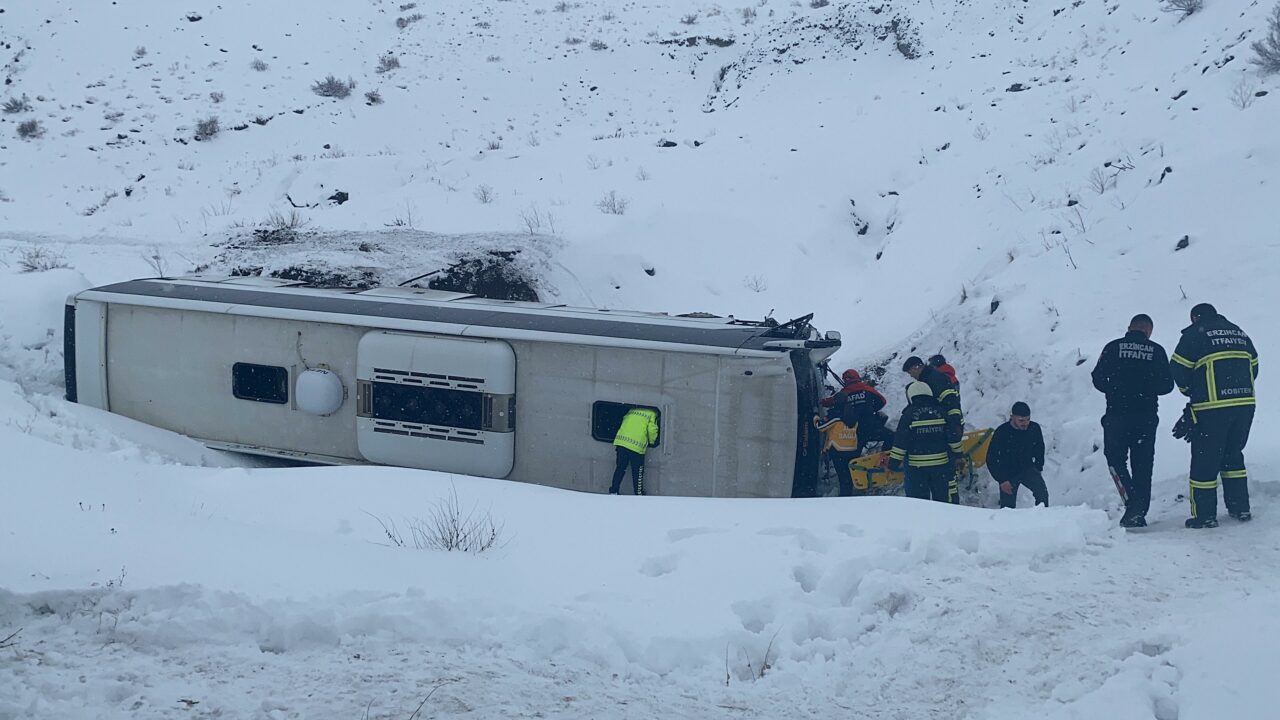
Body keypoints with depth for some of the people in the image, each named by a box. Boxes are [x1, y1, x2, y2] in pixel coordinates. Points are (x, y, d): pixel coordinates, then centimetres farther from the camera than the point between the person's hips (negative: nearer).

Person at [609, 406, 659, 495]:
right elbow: (652, 430, -3)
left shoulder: (631, 411, 23)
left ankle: (613, 491, 19)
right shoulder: (652, 414, 7)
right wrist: (652, 442, 15)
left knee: (620, 468, 16)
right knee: (638, 472, 9)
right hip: (636, 446, -5)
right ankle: (638, 493, 16)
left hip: (621, 441, 5)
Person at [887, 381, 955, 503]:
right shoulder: (941, 413, 2)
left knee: (918, 498, 5)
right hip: (941, 464, 3)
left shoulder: (909, 415, -9)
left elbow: (900, 442, -9)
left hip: (916, 466, -3)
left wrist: (893, 463, -3)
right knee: (941, 497, 15)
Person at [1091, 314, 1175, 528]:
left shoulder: (1113, 347, 0)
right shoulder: (1156, 351, 2)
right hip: (1147, 417, 1)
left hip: (1117, 415, -1)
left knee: (1115, 458, 9)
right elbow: (1167, 385, 2)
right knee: (1143, 464, 9)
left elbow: (1098, 379, -1)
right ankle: (1139, 511, 7)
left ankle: (1133, 503, -10)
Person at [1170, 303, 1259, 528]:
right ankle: (1241, 508, 21)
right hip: (1245, 404, 6)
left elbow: (1179, 368, -5)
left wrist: (1191, 391, 13)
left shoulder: (1195, 334, -2)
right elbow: (1253, 368, 20)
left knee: (1205, 459, 2)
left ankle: (1205, 515, 3)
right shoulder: (1239, 333, 17)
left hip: (1212, 408, -6)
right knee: (1233, 455, 20)